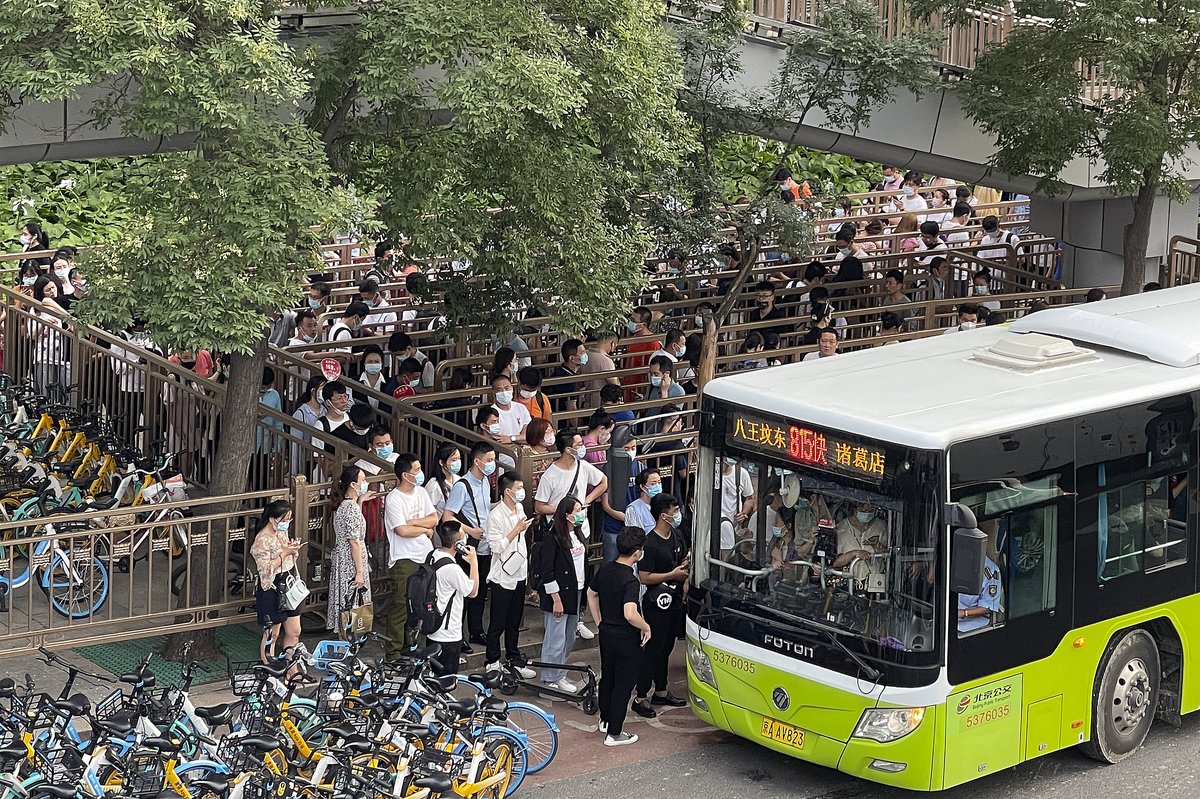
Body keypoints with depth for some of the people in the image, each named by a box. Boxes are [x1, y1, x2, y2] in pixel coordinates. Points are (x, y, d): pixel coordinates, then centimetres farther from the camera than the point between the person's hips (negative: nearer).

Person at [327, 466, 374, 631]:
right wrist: (360, 571, -20)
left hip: (341, 561, 10)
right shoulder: (352, 508, -20)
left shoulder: (344, 505, 8)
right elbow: (355, 542, -21)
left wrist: (360, 501, 22)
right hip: (351, 564, -10)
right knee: (352, 605, -2)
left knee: (344, 603, 14)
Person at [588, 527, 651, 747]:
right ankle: (614, 734, 10)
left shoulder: (605, 570, -2)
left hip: (606, 634, 8)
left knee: (607, 677, 24)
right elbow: (630, 614, -37)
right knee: (623, 685, 4)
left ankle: (605, 720, 40)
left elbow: (591, 594, 13)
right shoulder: (630, 581, -27)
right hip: (627, 640, -8)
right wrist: (646, 627, -18)